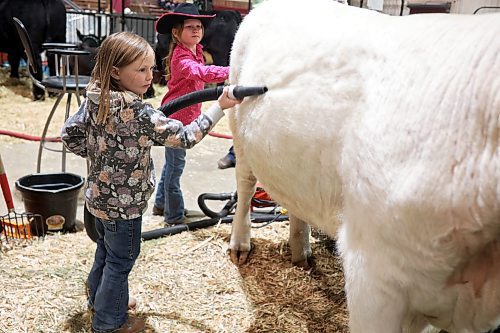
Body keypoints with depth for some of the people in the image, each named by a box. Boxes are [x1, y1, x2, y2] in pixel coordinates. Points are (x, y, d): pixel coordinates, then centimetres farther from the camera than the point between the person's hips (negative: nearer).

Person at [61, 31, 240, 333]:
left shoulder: (94, 99, -5)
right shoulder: (138, 113, -28)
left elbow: (70, 134, 4)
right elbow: (185, 137, -25)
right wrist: (220, 107, -21)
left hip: (100, 195, 8)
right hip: (124, 203, -8)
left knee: (106, 250, 27)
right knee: (121, 260, 11)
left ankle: (99, 299, 49)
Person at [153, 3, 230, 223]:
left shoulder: (195, 52, 8)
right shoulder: (181, 58, -23)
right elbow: (202, 73, -42)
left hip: (185, 116, 10)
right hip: (176, 118, -10)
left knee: (172, 162, 20)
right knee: (175, 165, -1)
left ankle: (161, 204, 36)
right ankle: (174, 216, 9)